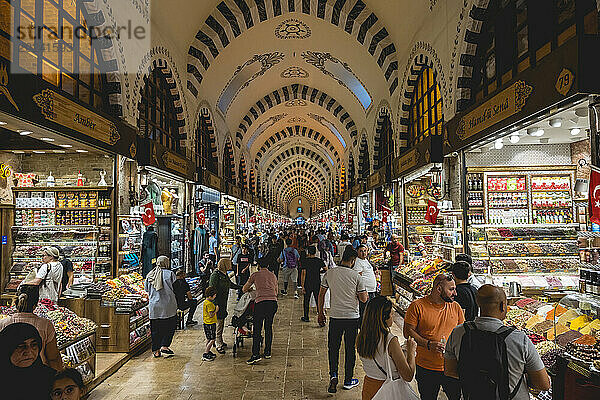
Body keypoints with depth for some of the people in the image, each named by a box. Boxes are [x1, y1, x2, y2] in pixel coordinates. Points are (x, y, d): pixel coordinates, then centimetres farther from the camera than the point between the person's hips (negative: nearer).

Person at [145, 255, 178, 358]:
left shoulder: (150, 275, 7)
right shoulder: (169, 274, -6)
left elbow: (147, 290, 13)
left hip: (154, 306, 4)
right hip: (168, 305, -4)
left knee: (155, 329, 12)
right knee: (170, 326, 10)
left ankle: (156, 350, 17)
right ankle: (164, 346, 3)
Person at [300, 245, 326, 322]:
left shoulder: (305, 261, -8)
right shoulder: (319, 261, -2)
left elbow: (303, 273, -11)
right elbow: (326, 270, 1)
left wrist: (302, 286, -9)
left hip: (308, 284, -2)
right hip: (317, 284, 2)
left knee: (306, 300, 11)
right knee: (318, 300, 9)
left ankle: (306, 317, 17)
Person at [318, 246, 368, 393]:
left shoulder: (329, 273, -2)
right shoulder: (355, 275, -9)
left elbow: (321, 295, 3)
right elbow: (364, 299, -4)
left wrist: (320, 313, 14)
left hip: (335, 317, 1)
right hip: (352, 317, -1)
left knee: (333, 348, 15)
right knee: (350, 349, 13)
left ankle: (333, 374, -2)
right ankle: (348, 380, 24)